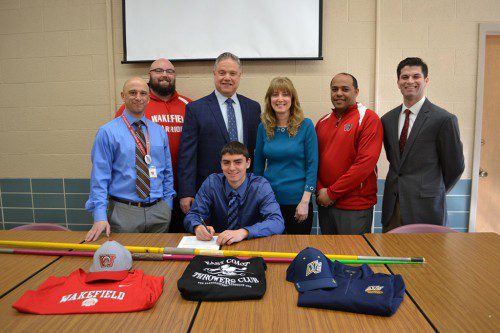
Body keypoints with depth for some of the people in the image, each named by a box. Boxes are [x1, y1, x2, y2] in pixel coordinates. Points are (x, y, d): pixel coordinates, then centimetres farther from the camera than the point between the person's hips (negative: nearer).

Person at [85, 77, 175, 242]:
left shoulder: (160, 132, 9)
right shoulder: (107, 132, -4)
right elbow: (99, 177, -8)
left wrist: (167, 207, 6)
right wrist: (100, 217, -16)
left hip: (159, 211, 4)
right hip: (124, 212, -3)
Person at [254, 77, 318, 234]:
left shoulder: (305, 126, -6)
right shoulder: (263, 127, 2)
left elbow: (312, 165, -7)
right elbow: (258, 165, 8)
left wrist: (305, 201, -12)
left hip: (297, 200, -2)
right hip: (268, 199, 3)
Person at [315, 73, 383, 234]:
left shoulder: (368, 118, -8)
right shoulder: (323, 121, 10)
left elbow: (366, 162, -17)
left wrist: (332, 193, -15)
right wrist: (320, 190, -6)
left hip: (355, 207, -5)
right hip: (324, 203, 5)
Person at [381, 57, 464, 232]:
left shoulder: (444, 119, -9)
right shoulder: (388, 119, 7)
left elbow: (455, 166, -2)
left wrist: (435, 192, 9)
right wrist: (399, 185, 10)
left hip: (425, 207, -4)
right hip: (392, 205, 5)